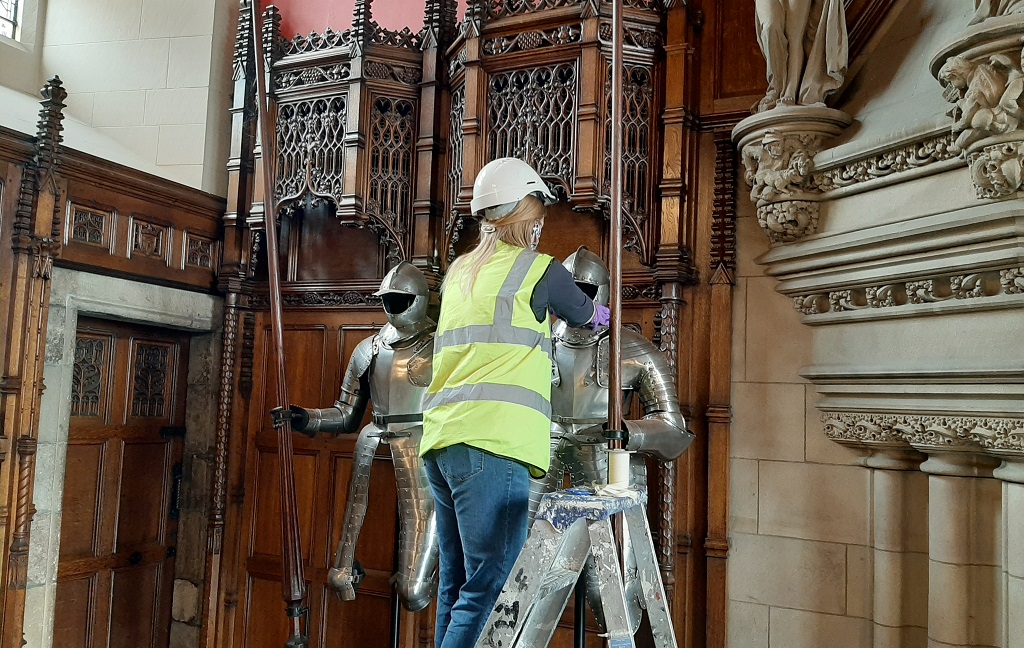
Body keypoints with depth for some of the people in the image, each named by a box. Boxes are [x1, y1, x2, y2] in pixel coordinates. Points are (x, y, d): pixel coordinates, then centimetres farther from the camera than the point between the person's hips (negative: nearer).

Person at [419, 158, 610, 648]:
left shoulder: (457, 272, 18)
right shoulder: (539, 270, 1)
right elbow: (585, 315, 19)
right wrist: (604, 313, 40)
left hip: (440, 440, 8)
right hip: (491, 442, -7)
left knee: (456, 585, 13)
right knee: (490, 589, -7)